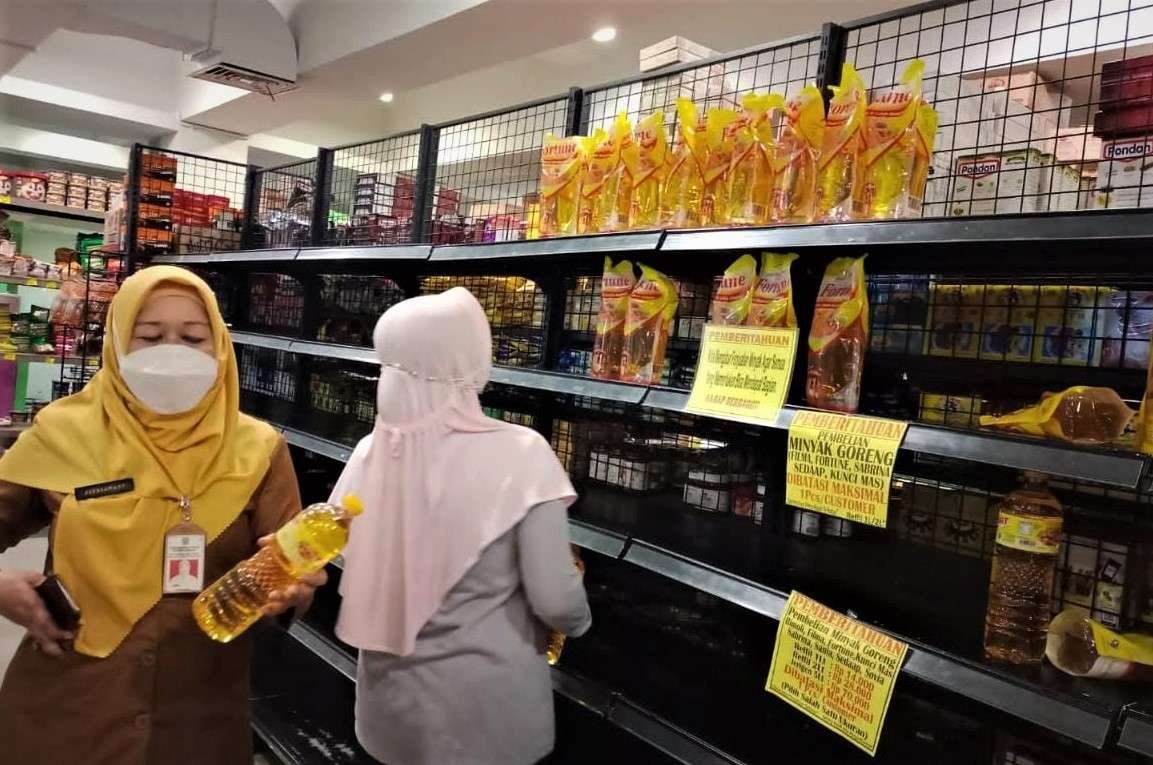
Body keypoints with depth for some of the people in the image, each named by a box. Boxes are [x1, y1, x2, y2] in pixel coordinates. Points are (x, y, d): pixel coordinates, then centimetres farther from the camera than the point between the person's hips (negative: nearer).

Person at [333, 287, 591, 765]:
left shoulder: (372, 452, -11)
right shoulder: (520, 454, -22)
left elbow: (328, 558, 1)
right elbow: (555, 600, -20)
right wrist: (579, 621, 3)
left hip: (393, 697, 3)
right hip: (488, 701, -3)